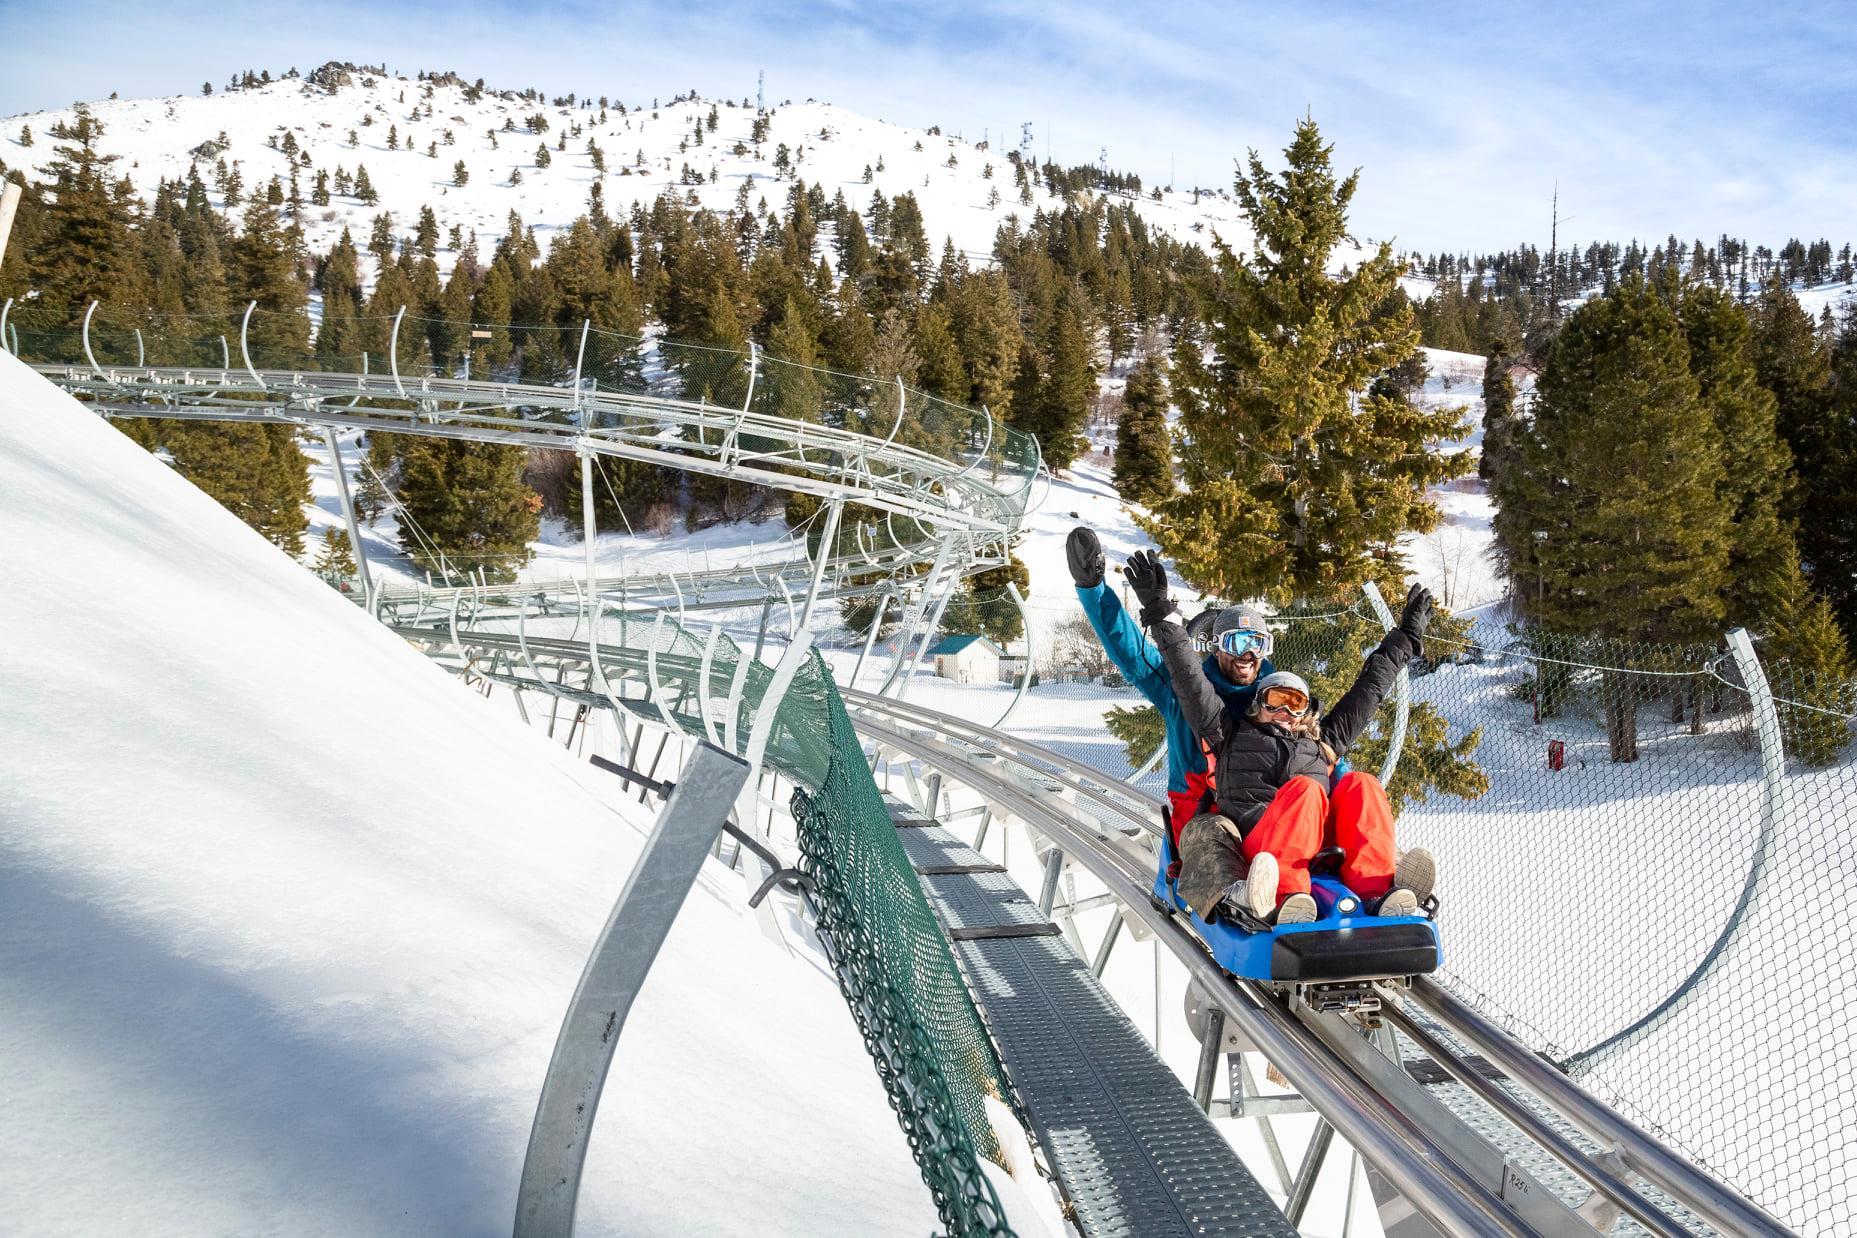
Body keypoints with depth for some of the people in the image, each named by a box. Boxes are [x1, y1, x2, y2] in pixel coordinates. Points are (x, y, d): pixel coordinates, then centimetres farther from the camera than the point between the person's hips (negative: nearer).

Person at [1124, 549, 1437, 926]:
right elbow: (1189, 681, 20)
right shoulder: (1233, 735, 28)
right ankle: (1286, 895, -57)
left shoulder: (1322, 742, 37)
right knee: (1305, 789, -30)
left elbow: (1369, 688, 43)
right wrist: (1161, 615, 14)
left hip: (1322, 846, 3)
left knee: (1360, 786, -20)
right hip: (1257, 848, -3)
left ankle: (1378, 893, -45)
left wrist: (1405, 637, 48)